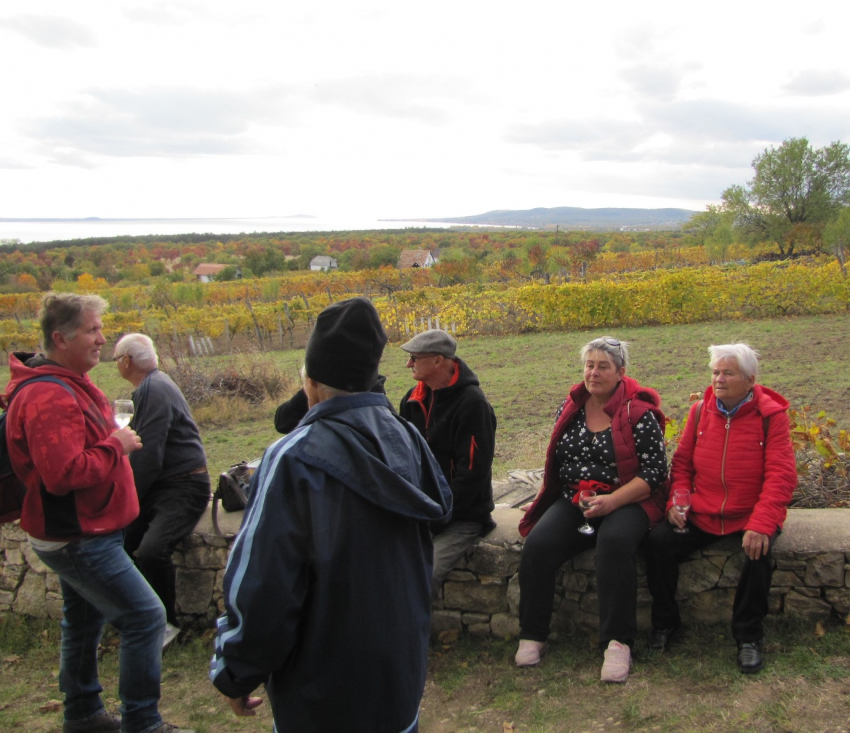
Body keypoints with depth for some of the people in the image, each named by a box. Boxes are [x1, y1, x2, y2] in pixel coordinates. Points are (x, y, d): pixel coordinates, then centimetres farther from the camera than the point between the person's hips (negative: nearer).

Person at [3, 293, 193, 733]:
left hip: (78, 533, 11)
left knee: (85, 619, 22)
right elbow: (65, 474, -33)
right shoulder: (49, 398, -25)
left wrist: (116, 440, 3)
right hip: (79, 539, -11)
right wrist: (117, 446, -21)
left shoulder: (69, 383, 9)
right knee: (146, 618, -8)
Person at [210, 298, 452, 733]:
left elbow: (261, 586, -23)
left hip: (324, 690, -5)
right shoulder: (406, 437, -5)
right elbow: (440, 506, 10)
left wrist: (235, 675, -8)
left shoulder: (294, 460, -25)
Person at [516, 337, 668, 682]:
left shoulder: (639, 413, -4)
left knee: (615, 542, -37)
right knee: (537, 544, -24)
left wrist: (611, 501, -20)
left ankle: (618, 641, -26)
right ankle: (532, 635, -8)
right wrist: (546, 499, 14)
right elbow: (555, 461, 22)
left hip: (626, 502, -4)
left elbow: (654, 472, -9)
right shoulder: (570, 409, 11)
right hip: (572, 500, 4)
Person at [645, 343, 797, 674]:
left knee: (758, 553, -31)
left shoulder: (771, 415, -7)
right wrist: (676, 500, -6)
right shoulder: (700, 410, 3)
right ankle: (665, 622, 4)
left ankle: (748, 636, -7)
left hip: (751, 517, -3)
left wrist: (761, 525, -25)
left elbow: (781, 476, -13)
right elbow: (682, 463, 11)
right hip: (701, 516, 3)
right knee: (659, 541, -18)